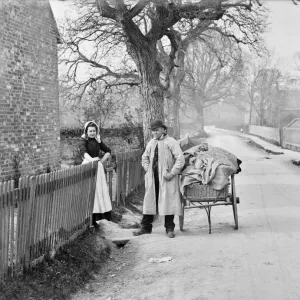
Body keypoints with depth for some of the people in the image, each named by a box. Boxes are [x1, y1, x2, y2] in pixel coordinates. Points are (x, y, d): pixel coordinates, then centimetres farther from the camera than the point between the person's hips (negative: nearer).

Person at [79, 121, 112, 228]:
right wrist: (91, 159, -41)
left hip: (98, 167, 6)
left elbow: (108, 151, 22)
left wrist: (102, 160, 7)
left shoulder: (98, 141, 13)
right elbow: (83, 151, -23)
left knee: (100, 191, 3)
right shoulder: (84, 140, -3)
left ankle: (94, 219, 9)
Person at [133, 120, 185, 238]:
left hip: (166, 178, -5)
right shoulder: (151, 143, 14)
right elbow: (145, 158, 27)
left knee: (168, 202, -2)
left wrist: (172, 173, -15)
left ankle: (169, 228, 7)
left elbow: (180, 159, -10)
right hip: (152, 178, 5)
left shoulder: (171, 142, -5)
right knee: (149, 201, 6)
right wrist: (148, 169, 11)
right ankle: (145, 227, 14)